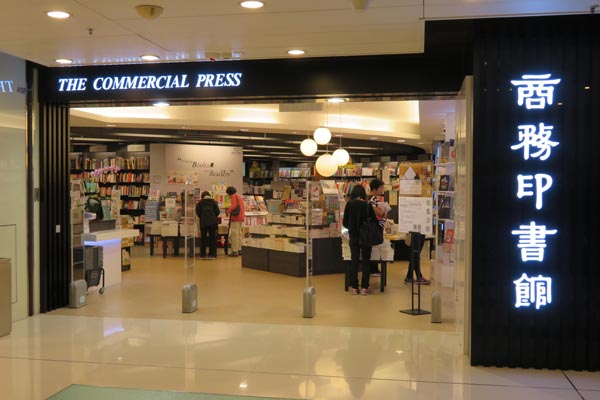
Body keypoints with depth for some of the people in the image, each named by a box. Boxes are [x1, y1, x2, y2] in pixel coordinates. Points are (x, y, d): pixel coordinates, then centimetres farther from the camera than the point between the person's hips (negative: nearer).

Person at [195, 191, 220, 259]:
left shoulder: (200, 202, 4)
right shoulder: (213, 202, 7)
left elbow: (197, 212, -1)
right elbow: (218, 212, 2)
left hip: (203, 222, -1)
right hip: (213, 222, 1)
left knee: (203, 238, 9)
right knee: (212, 238, 8)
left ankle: (202, 255, 7)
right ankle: (211, 255, 4)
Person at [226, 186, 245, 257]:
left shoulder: (234, 196, -8)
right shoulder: (239, 196, 20)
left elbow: (233, 207, -18)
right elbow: (243, 207, 20)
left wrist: (228, 211, -2)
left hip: (236, 217, -10)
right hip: (241, 217, 10)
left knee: (234, 234, -8)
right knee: (239, 233, 15)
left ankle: (235, 251, -10)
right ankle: (239, 249, 19)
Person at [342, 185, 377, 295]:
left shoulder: (350, 204, -4)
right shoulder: (368, 205, -4)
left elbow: (345, 223, 0)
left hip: (354, 236, 1)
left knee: (354, 260, 7)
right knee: (365, 261, 6)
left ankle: (354, 287, 8)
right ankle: (364, 287, 6)